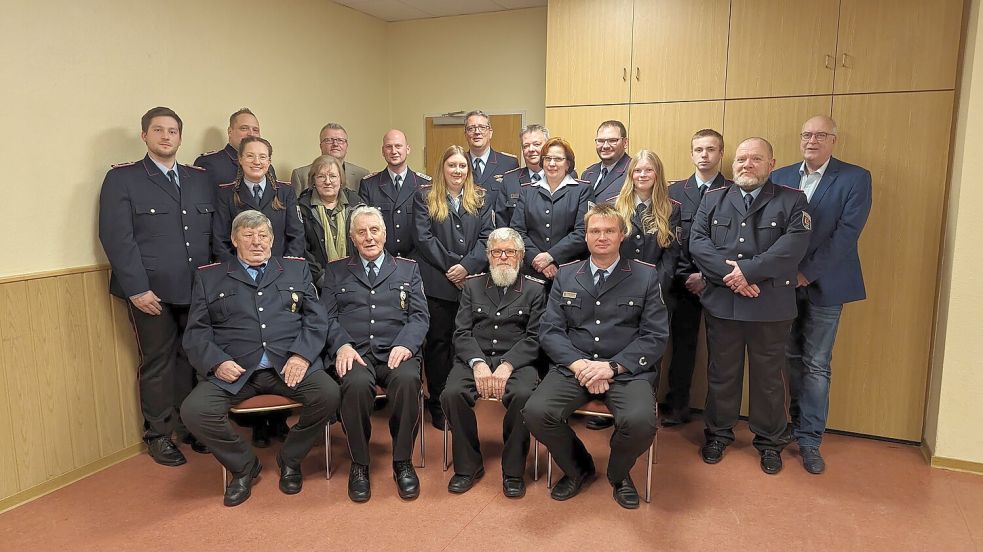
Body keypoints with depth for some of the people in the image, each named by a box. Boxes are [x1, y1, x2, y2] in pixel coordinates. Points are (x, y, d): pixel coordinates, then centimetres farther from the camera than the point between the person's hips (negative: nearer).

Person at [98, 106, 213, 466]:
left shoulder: (199, 178, 13)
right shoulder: (122, 179, 0)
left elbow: (214, 231, 13)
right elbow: (116, 238, -7)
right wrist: (137, 288, -14)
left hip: (198, 289, 4)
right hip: (151, 291, -3)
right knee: (158, 363, 5)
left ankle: (190, 427, 26)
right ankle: (158, 435, 21)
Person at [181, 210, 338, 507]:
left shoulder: (296, 269, 18)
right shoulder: (209, 277, 16)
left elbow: (316, 318, 8)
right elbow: (196, 331, 9)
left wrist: (302, 355, -9)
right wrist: (217, 362, -10)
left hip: (289, 366, 0)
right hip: (234, 370, 0)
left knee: (329, 394, -25)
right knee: (194, 411, -24)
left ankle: (290, 459, 4)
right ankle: (244, 465, 5)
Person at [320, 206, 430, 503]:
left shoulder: (407, 269, 19)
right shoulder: (336, 271, 19)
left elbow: (420, 316, 8)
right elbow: (327, 317, 9)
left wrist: (405, 345, -12)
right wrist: (341, 345, -12)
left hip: (396, 351, 0)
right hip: (354, 352, 0)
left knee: (407, 380, -34)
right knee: (357, 384, -35)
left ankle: (403, 462, -14)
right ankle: (359, 464, -12)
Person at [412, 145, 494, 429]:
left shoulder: (480, 199, 12)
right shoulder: (425, 197, 5)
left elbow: (486, 237, 2)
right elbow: (424, 238, -4)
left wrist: (467, 266, -13)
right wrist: (451, 267, -11)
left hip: (471, 281, 2)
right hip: (436, 282, -2)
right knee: (438, 341, 4)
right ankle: (437, 403, 14)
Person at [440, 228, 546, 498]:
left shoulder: (535, 289, 11)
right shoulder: (472, 285, 16)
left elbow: (534, 337, 1)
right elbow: (462, 332, 6)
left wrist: (507, 365, -16)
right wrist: (478, 363, -13)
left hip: (517, 361, -1)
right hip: (474, 359, 2)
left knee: (523, 395, -33)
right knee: (452, 394, -28)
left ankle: (513, 470, -11)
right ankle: (468, 465, -6)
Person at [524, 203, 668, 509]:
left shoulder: (646, 276, 6)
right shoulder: (565, 275, 12)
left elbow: (656, 335, -1)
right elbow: (550, 331, 6)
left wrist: (612, 366, -14)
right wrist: (579, 363, -12)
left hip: (628, 370, -2)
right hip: (573, 367, 2)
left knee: (640, 422, -31)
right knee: (536, 413, -24)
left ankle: (618, 473, 8)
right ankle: (578, 468, 9)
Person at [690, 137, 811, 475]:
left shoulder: (792, 201, 3)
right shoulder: (712, 199, 10)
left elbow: (792, 247, -12)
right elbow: (697, 242, -3)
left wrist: (747, 270, -19)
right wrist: (729, 274, -16)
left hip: (771, 305, -1)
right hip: (721, 303, 2)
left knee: (768, 376, 10)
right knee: (721, 372, 13)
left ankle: (769, 442, 27)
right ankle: (718, 433, 30)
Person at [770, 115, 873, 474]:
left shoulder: (855, 178, -4)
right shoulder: (780, 177, 5)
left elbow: (847, 233, -12)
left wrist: (808, 273, -16)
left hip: (824, 285, -3)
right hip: (785, 284, 3)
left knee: (816, 365, 3)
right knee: (792, 359, 12)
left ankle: (809, 439, 13)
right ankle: (799, 422, 28)